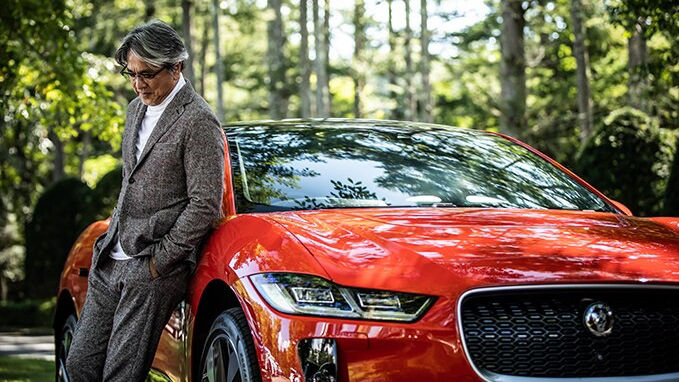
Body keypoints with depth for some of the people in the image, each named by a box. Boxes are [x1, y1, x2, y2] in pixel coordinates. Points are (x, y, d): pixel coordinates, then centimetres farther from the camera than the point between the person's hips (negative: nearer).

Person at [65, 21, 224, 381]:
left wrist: (160, 259, -14)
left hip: (153, 270, -8)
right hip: (109, 262, 9)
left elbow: (206, 204, -15)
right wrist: (110, 241, 15)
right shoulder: (136, 110, 16)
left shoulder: (198, 121, -11)